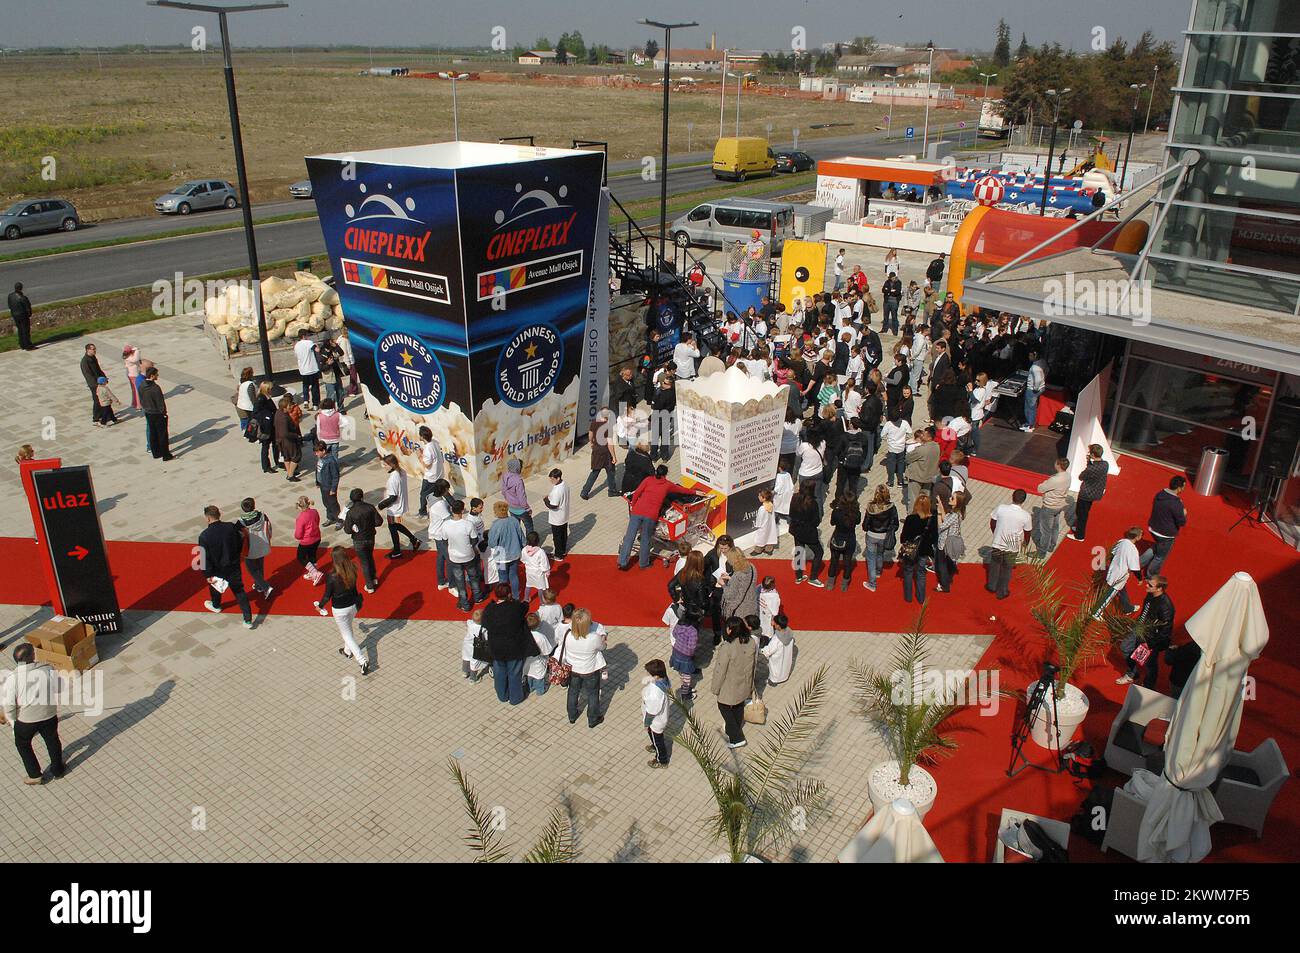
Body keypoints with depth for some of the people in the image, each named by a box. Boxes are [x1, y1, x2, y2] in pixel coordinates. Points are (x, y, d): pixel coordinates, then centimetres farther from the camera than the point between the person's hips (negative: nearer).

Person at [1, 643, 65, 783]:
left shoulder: (12, 679, -22)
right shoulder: (49, 670, -17)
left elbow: (8, 704, -14)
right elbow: (58, 690, -3)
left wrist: (11, 720, 3)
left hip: (26, 719, -1)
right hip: (49, 715, 2)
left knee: (22, 744, 25)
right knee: (52, 740, 25)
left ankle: (35, 775, 32)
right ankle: (58, 769, 41)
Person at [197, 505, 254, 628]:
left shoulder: (204, 536, -23)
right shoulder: (231, 527, -14)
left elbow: (204, 558, -17)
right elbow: (240, 545, 0)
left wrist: (208, 575, -7)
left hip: (218, 570, -2)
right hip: (234, 567, 2)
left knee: (214, 586, 30)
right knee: (239, 591, 11)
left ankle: (216, 606, 58)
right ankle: (248, 620, 7)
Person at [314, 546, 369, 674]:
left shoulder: (332, 577, -29)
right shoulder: (352, 571, -16)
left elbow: (327, 596, -17)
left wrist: (319, 606, 3)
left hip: (340, 610, -5)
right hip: (353, 605, 5)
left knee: (347, 635, 12)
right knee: (348, 629, 30)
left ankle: (362, 660, 6)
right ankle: (348, 651, 52)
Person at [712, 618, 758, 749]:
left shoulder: (726, 648, -34)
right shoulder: (751, 642, -15)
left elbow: (720, 671, -23)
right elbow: (754, 663, 0)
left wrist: (716, 689, -6)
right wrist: (751, 684, 16)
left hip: (730, 687, -6)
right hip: (745, 684, 6)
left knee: (724, 707, 19)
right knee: (739, 707, 28)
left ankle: (737, 738, 22)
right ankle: (736, 731, 51)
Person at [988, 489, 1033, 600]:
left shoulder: (1001, 508, -17)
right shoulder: (1025, 516, -20)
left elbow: (992, 524, -3)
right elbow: (1027, 533, -6)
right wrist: (1025, 542, 17)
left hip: (997, 544, 1)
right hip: (1012, 548, -1)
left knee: (994, 565, 26)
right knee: (1006, 570, 19)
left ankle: (992, 586, 43)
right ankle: (1002, 592, 34)